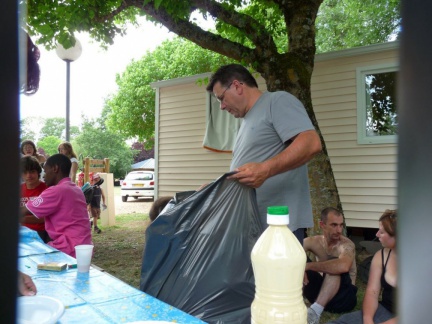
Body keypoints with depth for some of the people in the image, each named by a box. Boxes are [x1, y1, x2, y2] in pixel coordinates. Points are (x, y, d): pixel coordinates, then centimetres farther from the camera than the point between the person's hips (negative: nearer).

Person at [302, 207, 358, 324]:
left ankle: (315, 311, -40)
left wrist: (308, 265, -37)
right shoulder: (314, 241, -6)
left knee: (334, 266, -34)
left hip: (343, 295, -4)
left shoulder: (346, 244, -22)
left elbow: (343, 266, -46)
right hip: (322, 291, 5)